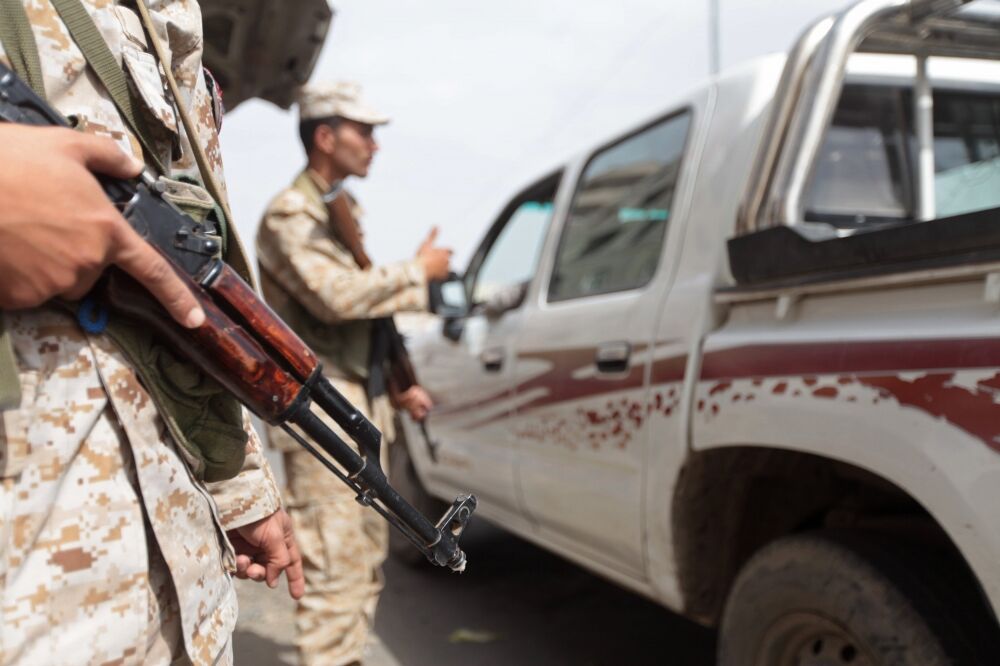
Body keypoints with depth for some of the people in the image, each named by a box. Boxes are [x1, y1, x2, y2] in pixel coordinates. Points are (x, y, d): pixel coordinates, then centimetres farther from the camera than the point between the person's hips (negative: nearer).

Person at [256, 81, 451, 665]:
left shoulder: (344, 211, 19)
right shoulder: (290, 215, -9)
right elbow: (337, 295, -24)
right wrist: (419, 271, -12)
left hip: (364, 409, 9)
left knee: (368, 560, 14)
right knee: (335, 567, -8)